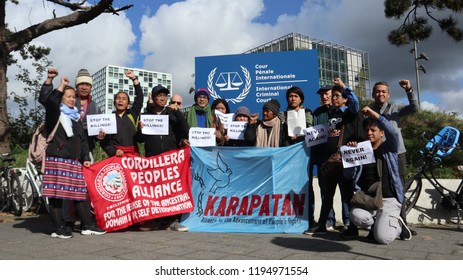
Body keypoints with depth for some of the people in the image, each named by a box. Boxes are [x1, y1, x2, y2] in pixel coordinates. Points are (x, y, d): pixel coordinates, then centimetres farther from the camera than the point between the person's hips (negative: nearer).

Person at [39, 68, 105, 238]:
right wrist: (49, 81, -22)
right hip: (56, 159, -6)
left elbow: (83, 140, 20)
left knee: (80, 192, 3)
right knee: (56, 193, -5)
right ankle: (58, 228, 1)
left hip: (74, 161, 6)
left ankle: (87, 226, 5)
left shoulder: (76, 119, 22)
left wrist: (85, 158, 12)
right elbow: (45, 99, -16)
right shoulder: (55, 113, 5)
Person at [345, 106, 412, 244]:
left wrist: (375, 114, -22)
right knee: (356, 215, -32)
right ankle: (376, 225, 4)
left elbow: (394, 133, -16)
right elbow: (349, 176, 3)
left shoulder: (389, 148, 7)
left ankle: (398, 226, 16)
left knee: (383, 238, -21)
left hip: (388, 199, -2)